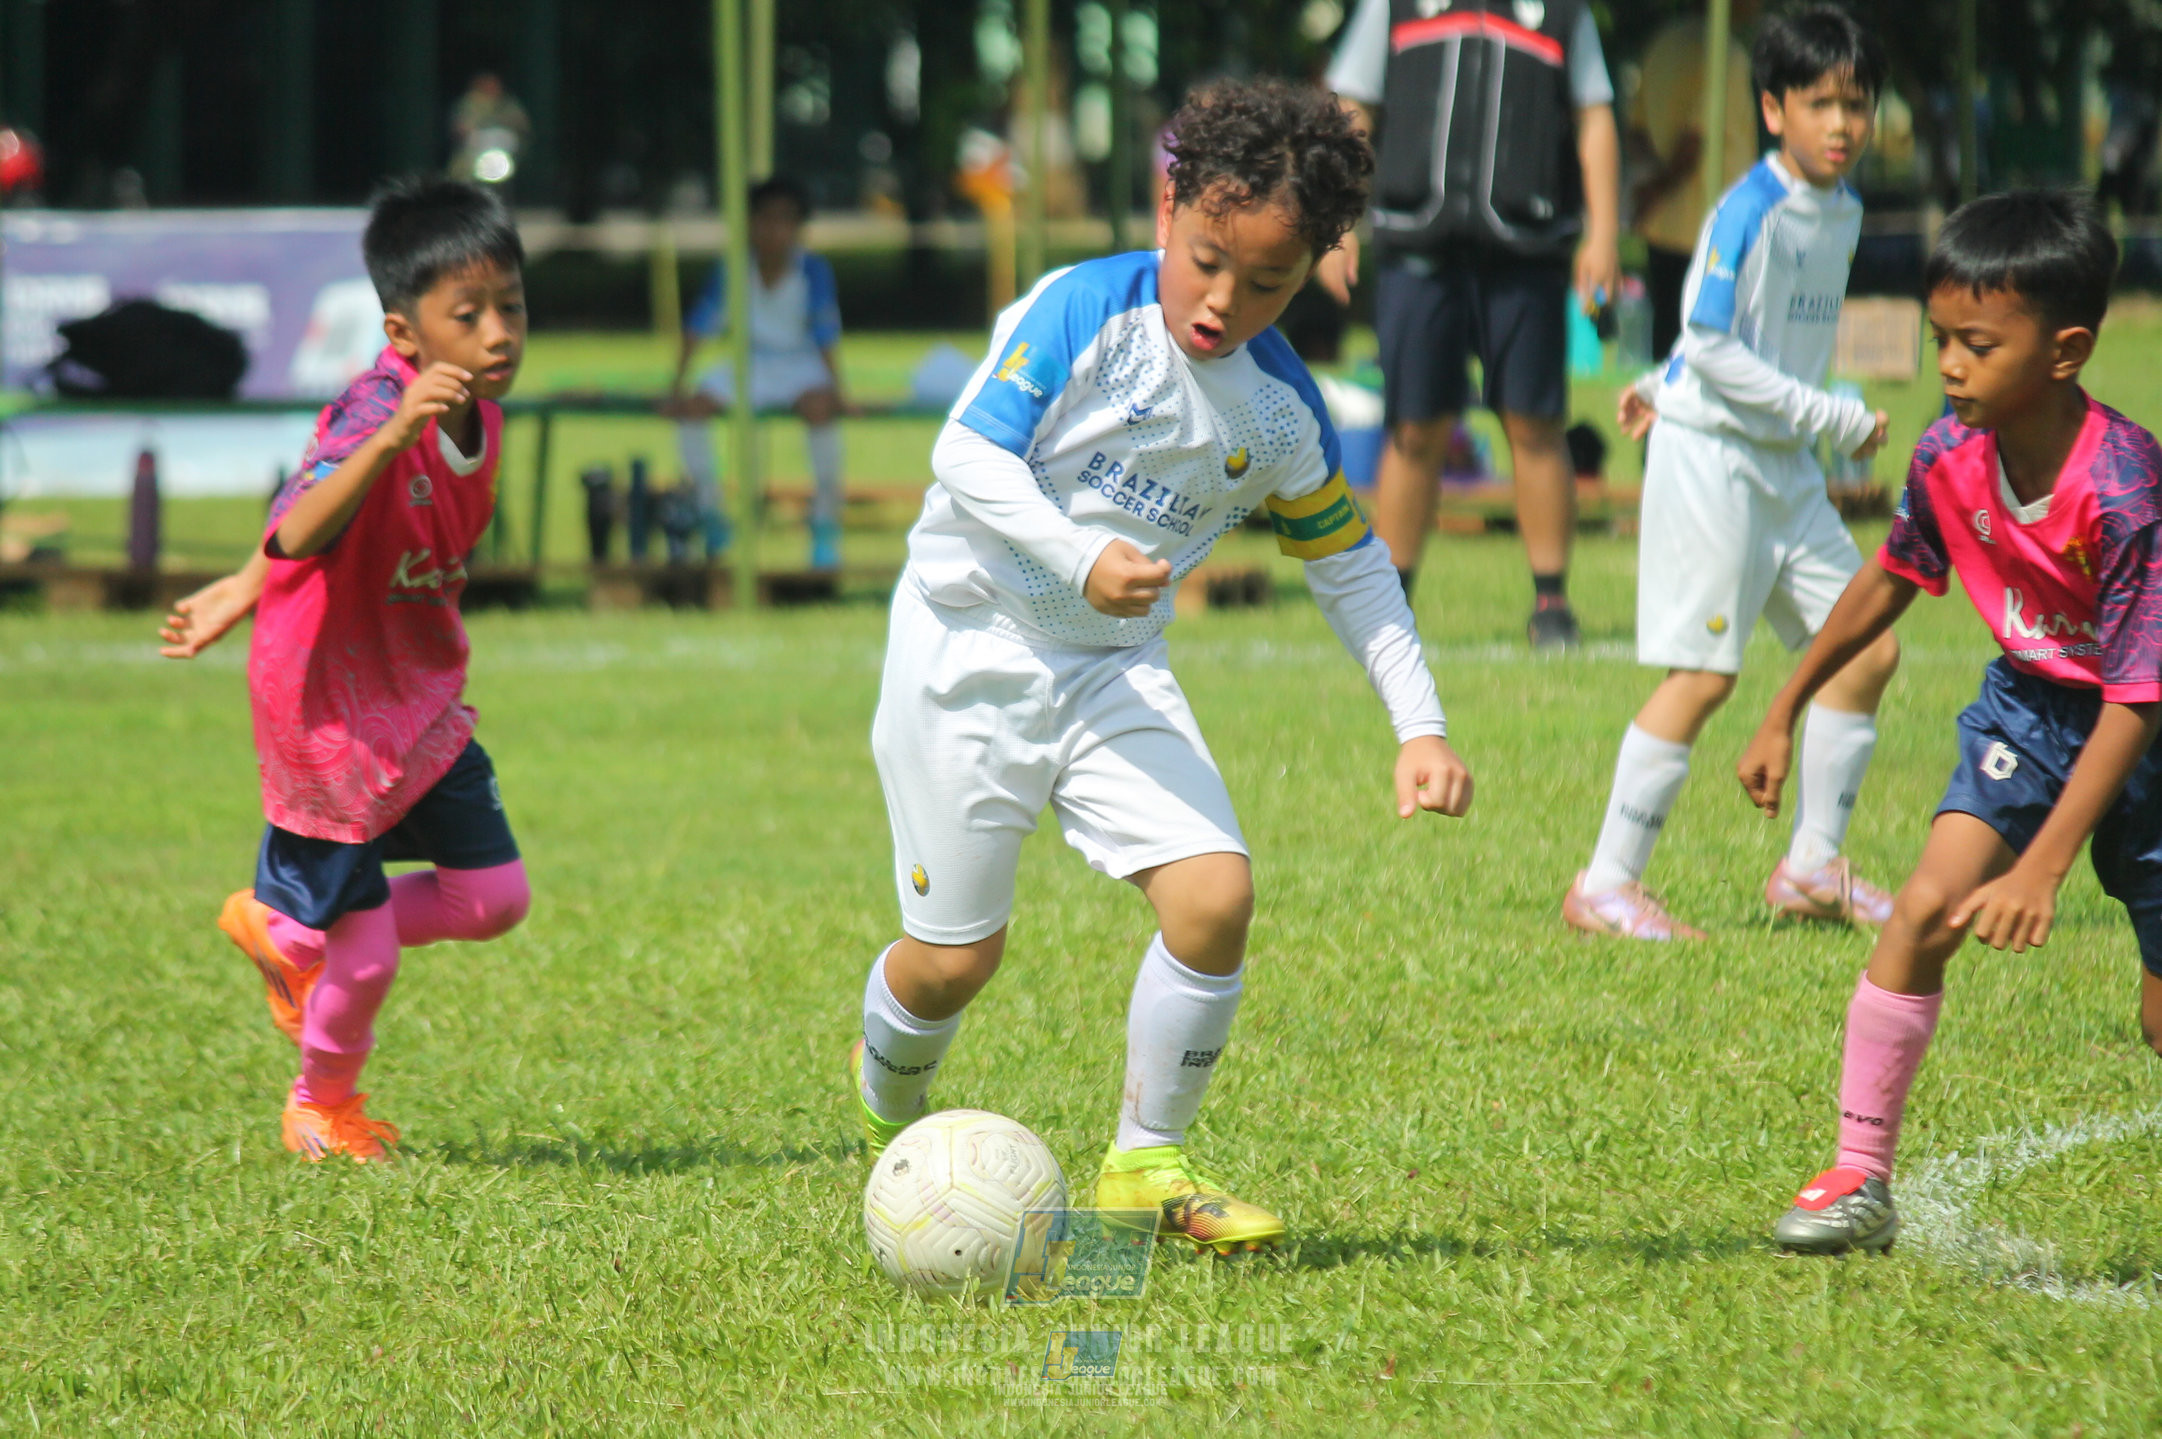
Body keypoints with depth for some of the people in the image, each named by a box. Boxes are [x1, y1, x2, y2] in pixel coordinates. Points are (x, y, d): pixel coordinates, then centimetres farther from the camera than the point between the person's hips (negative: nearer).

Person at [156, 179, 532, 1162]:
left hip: (422, 704, 8)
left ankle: (287, 933, 28)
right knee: (366, 956, 1)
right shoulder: (374, 415, -27)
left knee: (495, 898, 6)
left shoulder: (477, 416, -1)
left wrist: (243, 593, 17)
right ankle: (323, 1101, 32)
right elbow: (299, 535, -43)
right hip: (330, 712, -8)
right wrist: (395, 433, -57)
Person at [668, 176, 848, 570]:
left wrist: (835, 389, -24)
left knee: (819, 408, -36)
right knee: (691, 407, -19)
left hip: (801, 365, -3)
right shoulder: (734, 269, -10)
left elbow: (827, 337, -15)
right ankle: (711, 517, -1)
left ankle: (825, 526, -20)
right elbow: (698, 327, -6)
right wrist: (678, 386, -11)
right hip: (752, 363, 3)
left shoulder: (814, 271, -15)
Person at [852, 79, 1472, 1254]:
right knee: (956, 954, -2)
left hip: (1117, 673, 4)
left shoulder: (1280, 410, 2)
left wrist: (1419, 726, 6)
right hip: (970, 648, -4)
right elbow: (969, 454, -19)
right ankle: (890, 1109, 33)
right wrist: (1083, 561, -32)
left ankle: (1146, 1161, 4)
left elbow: (1348, 564, 13)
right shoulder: (1081, 311, -13)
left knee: (1214, 894, -15)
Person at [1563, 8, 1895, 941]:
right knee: (1704, 673, -10)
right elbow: (1714, 349, -19)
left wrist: (1670, 384, 22)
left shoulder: (1842, 214, 9)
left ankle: (1813, 869, 17)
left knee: (1868, 649, 5)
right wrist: (1837, 420, -17)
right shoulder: (1750, 213, -16)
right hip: (1710, 456, -8)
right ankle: (1605, 884, -2)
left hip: (1786, 467, 8)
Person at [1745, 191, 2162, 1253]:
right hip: (2031, 702, 5)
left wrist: (2044, 866, -34)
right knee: (1926, 906, -14)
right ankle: (1861, 1181, -5)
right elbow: (1890, 580, 8)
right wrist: (1784, 713, 13)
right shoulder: (1951, 457, -15)